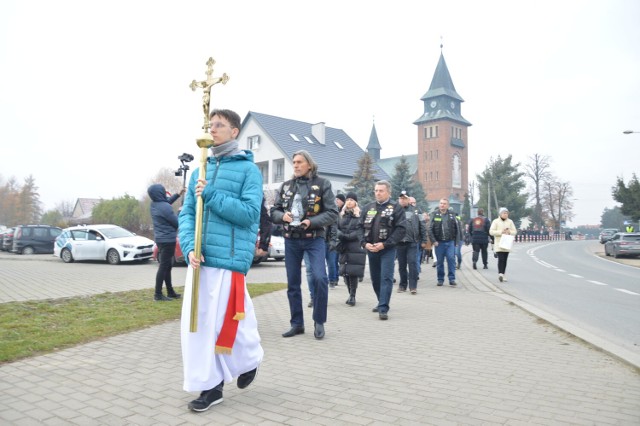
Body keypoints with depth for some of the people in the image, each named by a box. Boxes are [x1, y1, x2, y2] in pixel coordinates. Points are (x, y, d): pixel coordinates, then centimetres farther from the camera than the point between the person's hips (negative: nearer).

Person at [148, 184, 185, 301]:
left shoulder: (154, 205, 7)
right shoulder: (165, 208, -21)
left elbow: (167, 202, 28)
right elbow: (177, 223, -12)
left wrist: (178, 194, 21)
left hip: (160, 239, 10)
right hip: (167, 240, -10)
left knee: (167, 266, 16)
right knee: (164, 266, -5)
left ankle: (170, 292, 23)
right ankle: (158, 294, -3)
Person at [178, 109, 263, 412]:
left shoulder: (248, 169, -1)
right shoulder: (200, 171, 15)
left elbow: (249, 213, -11)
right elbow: (186, 213, 9)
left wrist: (211, 196, -15)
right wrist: (189, 248, -7)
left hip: (230, 259, -5)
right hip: (200, 259, 6)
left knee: (225, 321, 0)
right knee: (198, 322, 6)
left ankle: (250, 358, 30)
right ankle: (210, 386, 19)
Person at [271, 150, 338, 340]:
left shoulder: (322, 184, -2)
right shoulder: (286, 185, 8)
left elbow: (332, 213, -6)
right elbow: (274, 211, 11)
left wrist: (312, 222, -19)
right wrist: (282, 216, -12)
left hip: (314, 239, -4)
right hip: (291, 240, 4)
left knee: (320, 278, -18)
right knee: (292, 283, 7)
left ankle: (319, 322, 1)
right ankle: (297, 323, 21)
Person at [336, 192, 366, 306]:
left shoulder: (361, 214, 1)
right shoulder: (341, 214, 15)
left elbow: (362, 230, -7)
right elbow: (336, 228, 9)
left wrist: (348, 236, -13)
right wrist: (341, 235, -11)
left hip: (355, 248, -4)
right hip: (343, 248, 4)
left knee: (353, 272, -8)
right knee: (345, 272, 5)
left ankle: (352, 296, -1)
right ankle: (351, 295, 17)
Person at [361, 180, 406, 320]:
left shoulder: (396, 208, -2)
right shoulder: (368, 207, 11)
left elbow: (401, 230, -9)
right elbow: (361, 227, 11)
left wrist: (384, 244, -16)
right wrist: (364, 243, -6)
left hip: (387, 249, -5)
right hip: (371, 249, 5)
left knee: (386, 278, -10)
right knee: (375, 278, 13)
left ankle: (383, 309, -10)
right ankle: (382, 302, 30)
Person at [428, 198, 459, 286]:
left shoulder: (452, 214, 5)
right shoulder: (434, 214, 0)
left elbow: (456, 228, 10)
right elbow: (430, 229, -3)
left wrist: (455, 240, 7)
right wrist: (434, 241, -10)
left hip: (450, 242, 1)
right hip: (439, 242, -1)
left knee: (451, 259, -6)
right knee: (439, 262, 6)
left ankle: (452, 279, 1)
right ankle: (440, 279, 16)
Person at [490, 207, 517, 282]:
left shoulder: (510, 222, 13)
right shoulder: (495, 221, 1)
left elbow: (515, 231, 11)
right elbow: (491, 231, -6)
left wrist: (509, 232, -9)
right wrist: (500, 232, -15)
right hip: (499, 244, -4)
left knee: (505, 260, 4)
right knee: (501, 259, -15)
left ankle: (502, 274, 11)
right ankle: (500, 274, -20)